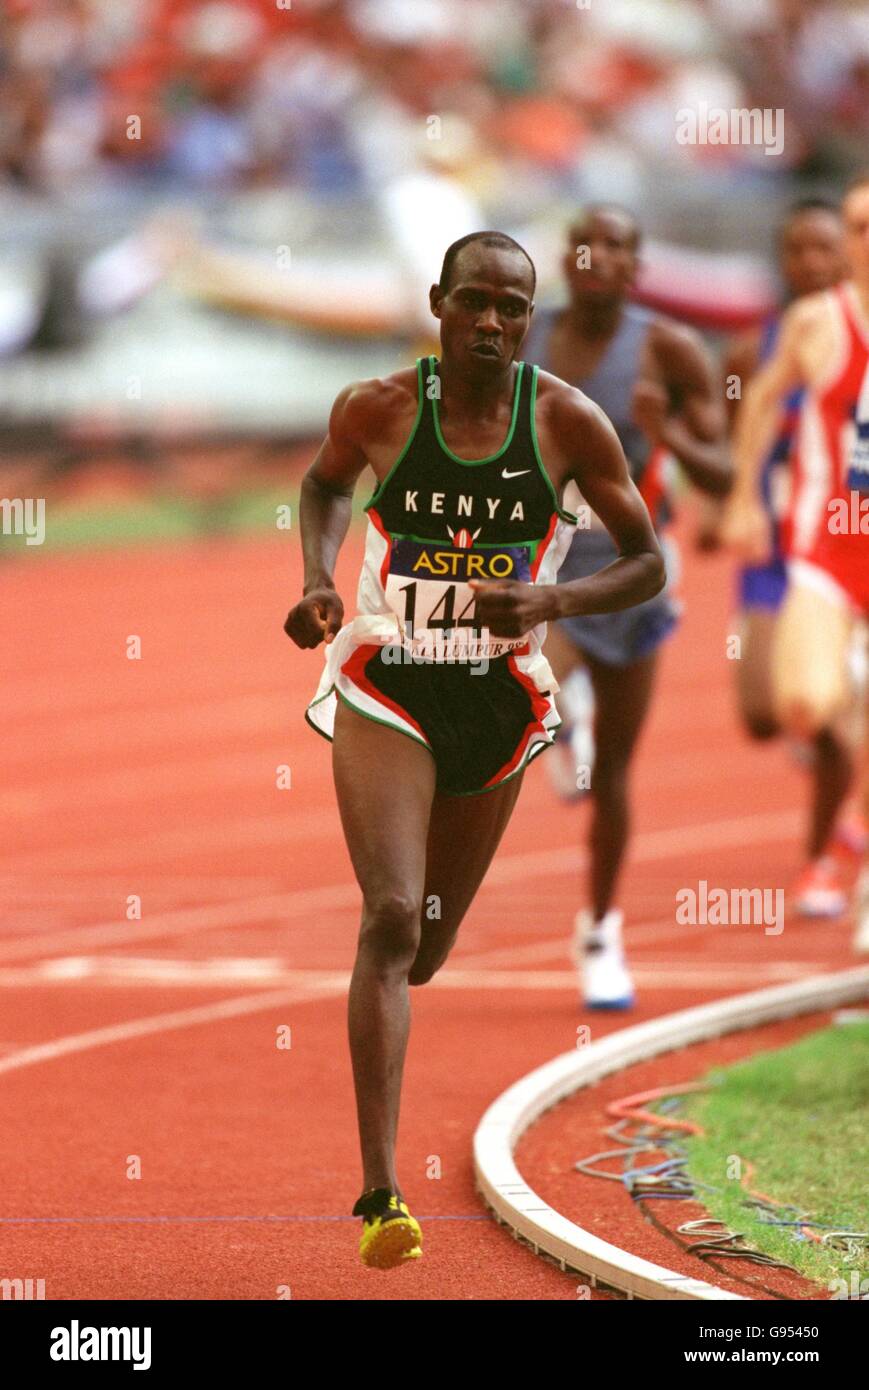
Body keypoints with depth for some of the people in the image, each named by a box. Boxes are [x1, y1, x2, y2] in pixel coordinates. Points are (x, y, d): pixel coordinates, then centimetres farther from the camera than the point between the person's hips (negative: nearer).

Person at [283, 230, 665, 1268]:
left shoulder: (568, 424, -9)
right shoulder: (379, 410, -10)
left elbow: (646, 564, -3)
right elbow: (325, 484, 14)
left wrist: (551, 602, -21)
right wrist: (318, 579, -4)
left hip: (500, 700, 3)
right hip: (385, 691, -3)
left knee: (432, 937, 17)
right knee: (391, 919, -19)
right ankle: (380, 1196, -23)